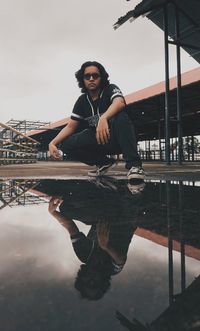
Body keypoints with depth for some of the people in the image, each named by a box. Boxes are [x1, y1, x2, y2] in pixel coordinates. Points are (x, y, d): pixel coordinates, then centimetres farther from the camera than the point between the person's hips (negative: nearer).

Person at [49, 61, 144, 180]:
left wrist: (103, 118, -53)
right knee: (66, 144, -13)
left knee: (120, 116, -36)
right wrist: (53, 143, -11)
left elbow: (120, 103, -33)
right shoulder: (82, 100, 5)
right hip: (99, 141, 5)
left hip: (120, 138, -5)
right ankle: (104, 162, 1)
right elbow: (70, 127, 5)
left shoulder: (111, 89, -9)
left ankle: (134, 165, -32)